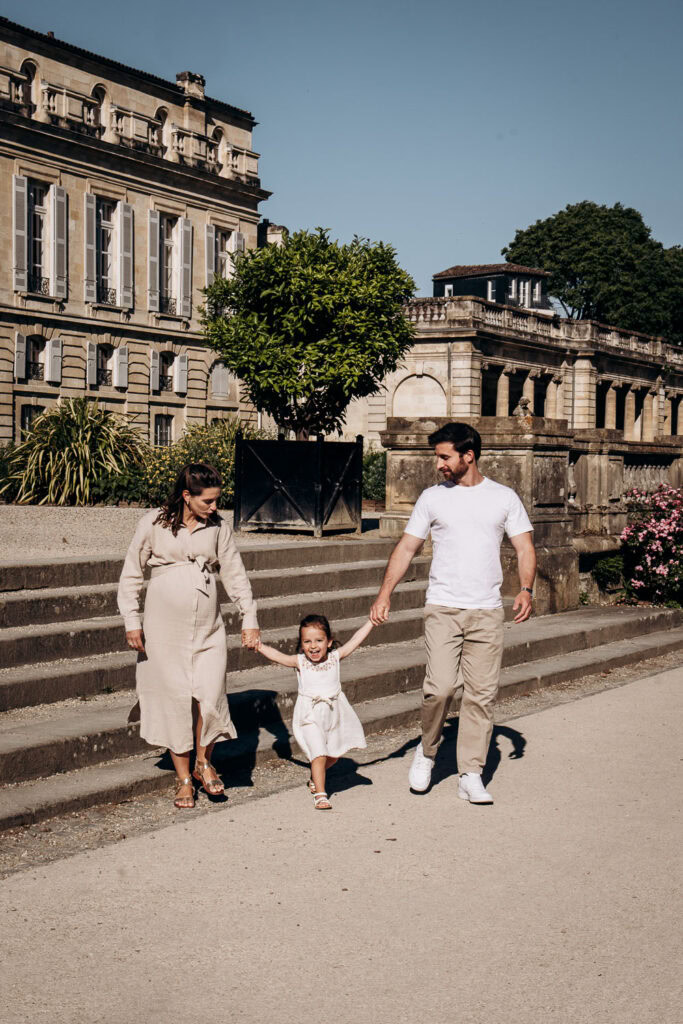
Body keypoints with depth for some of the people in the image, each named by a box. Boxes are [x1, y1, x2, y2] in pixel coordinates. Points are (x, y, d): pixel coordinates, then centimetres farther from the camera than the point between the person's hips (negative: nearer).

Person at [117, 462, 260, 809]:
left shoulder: (218, 526, 3)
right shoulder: (153, 524, -4)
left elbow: (235, 574, 9)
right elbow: (131, 574, 2)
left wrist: (249, 619, 7)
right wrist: (131, 621, -2)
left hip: (208, 627, 2)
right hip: (165, 627, -2)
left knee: (209, 696, -6)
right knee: (174, 699, 1)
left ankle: (203, 762, 20)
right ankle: (183, 778, 16)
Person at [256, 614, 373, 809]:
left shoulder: (335, 657, -6)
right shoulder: (300, 662, -11)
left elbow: (356, 639, -4)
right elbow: (276, 656, -23)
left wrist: (372, 619, -4)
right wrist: (257, 645, -37)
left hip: (334, 714, 4)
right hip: (310, 716, -3)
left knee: (334, 755, 16)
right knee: (319, 754, -14)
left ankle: (315, 778, 43)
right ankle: (320, 794, -3)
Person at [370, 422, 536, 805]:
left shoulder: (504, 497, 7)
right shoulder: (433, 497, 8)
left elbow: (525, 547, 7)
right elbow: (407, 548, 9)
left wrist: (526, 589, -10)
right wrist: (385, 594, -1)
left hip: (488, 613, 1)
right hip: (443, 609, -1)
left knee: (482, 694, 0)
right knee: (440, 687, -14)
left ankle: (471, 776, 9)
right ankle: (427, 751, 12)